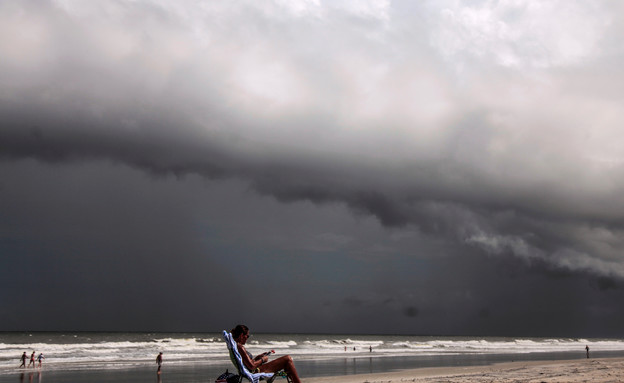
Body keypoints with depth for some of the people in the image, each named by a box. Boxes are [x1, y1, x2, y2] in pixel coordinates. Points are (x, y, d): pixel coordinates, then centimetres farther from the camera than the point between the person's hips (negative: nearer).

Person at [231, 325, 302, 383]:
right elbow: (251, 366, -24)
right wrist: (262, 360, -8)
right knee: (288, 359, -11)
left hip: (256, 370, 11)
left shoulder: (236, 345, 11)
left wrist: (258, 357, 11)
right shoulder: (240, 347, -20)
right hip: (257, 371, -11)